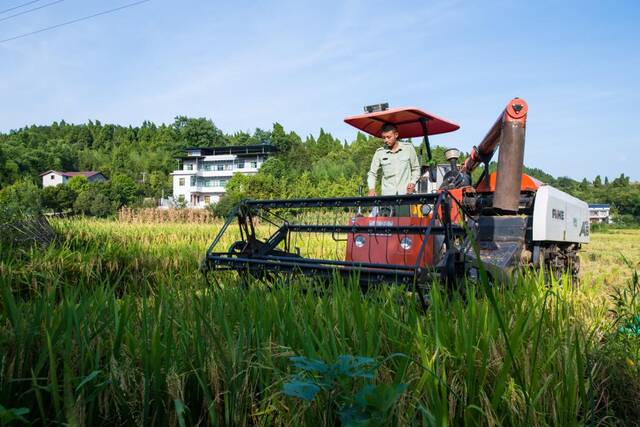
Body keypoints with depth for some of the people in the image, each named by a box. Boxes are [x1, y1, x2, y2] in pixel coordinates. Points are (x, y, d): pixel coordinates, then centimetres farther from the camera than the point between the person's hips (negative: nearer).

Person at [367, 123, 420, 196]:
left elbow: (416, 169, 12)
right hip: (387, 195, 0)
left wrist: (413, 182, -5)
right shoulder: (379, 152, 4)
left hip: (406, 193, 0)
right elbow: (372, 173, 8)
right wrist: (372, 188, -9)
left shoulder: (408, 148, 4)